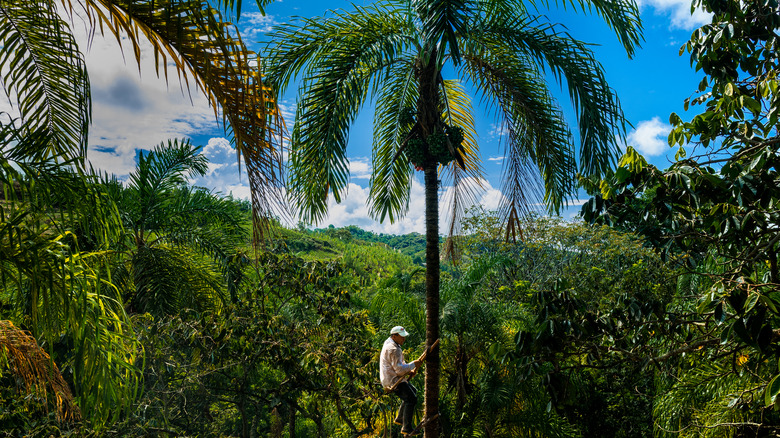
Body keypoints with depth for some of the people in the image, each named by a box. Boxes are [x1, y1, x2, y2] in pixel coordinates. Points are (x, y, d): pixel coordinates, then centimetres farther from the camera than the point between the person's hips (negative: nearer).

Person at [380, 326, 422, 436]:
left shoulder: (389, 343, 13)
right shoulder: (393, 349, -21)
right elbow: (399, 369, -24)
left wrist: (409, 371, 6)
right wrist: (413, 364, -14)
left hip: (393, 378, 11)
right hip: (392, 381, -11)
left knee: (412, 391, 22)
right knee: (411, 399, -13)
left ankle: (399, 418, 26)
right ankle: (406, 428, -8)